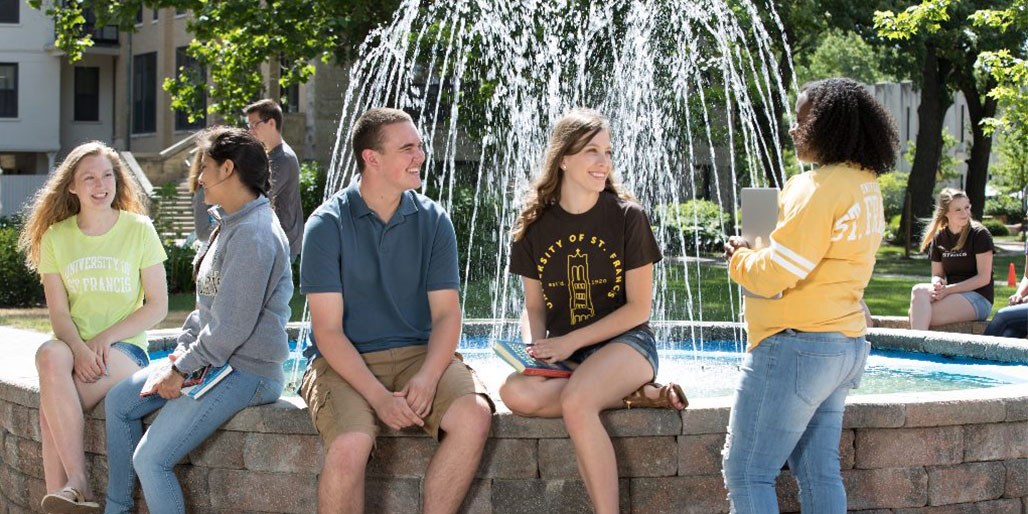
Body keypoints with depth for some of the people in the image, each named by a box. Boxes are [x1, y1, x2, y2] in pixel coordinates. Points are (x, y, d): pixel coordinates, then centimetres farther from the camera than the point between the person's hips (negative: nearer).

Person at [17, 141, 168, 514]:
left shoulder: (139, 230, 1)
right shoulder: (56, 236, 8)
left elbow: (157, 306, 0)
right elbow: (59, 312, 2)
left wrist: (104, 339, -12)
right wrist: (79, 349, -19)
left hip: (125, 348, -2)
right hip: (74, 346, 3)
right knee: (50, 355, -33)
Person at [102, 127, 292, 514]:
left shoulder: (254, 236, -22)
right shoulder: (229, 224, 12)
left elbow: (230, 327, -24)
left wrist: (182, 370, -15)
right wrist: (182, 351, 4)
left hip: (245, 372, -11)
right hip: (208, 359, 11)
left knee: (150, 459, -18)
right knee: (120, 401, 16)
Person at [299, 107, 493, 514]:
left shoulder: (433, 221, 4)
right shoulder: (327, 225, -6)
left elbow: (446, 313, 0)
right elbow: (328, 330, -10)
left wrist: (426, 378, -19)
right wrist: (378, 397, -22)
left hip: (418, 355, 3)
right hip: (345, 362, -3)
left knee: (474, 416, -26)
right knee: (350, 444, -32)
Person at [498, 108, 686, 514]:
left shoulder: (626, 217, -4)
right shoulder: (534, 226, 5)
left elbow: (638, 308, -5)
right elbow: (534, 307, 12)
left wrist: (571, 342, -14)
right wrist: (534, 348, -10)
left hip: (625, 343, -4)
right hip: (562, 355, 4)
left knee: (575, 401, -36)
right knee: (516, 393, -30)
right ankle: (638, 395, -17)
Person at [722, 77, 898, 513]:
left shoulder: (820, 187, -17)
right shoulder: (866, 185, 13)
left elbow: (774, 274, -19)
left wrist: (740, 257, 1)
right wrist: (756, 254, 10)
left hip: (799, 344, -10)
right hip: (845, 343, 10)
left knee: (747, 474, -5)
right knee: (818, 472, 13)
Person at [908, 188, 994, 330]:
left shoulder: (979, 234, -4)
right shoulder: (939, 238, 12)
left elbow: (984, 278, -9)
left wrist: (949, 289, -16)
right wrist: (937, 284, -11)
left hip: (978, 299, -5)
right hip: (950, 296, 5)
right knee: (919, 290, -29)